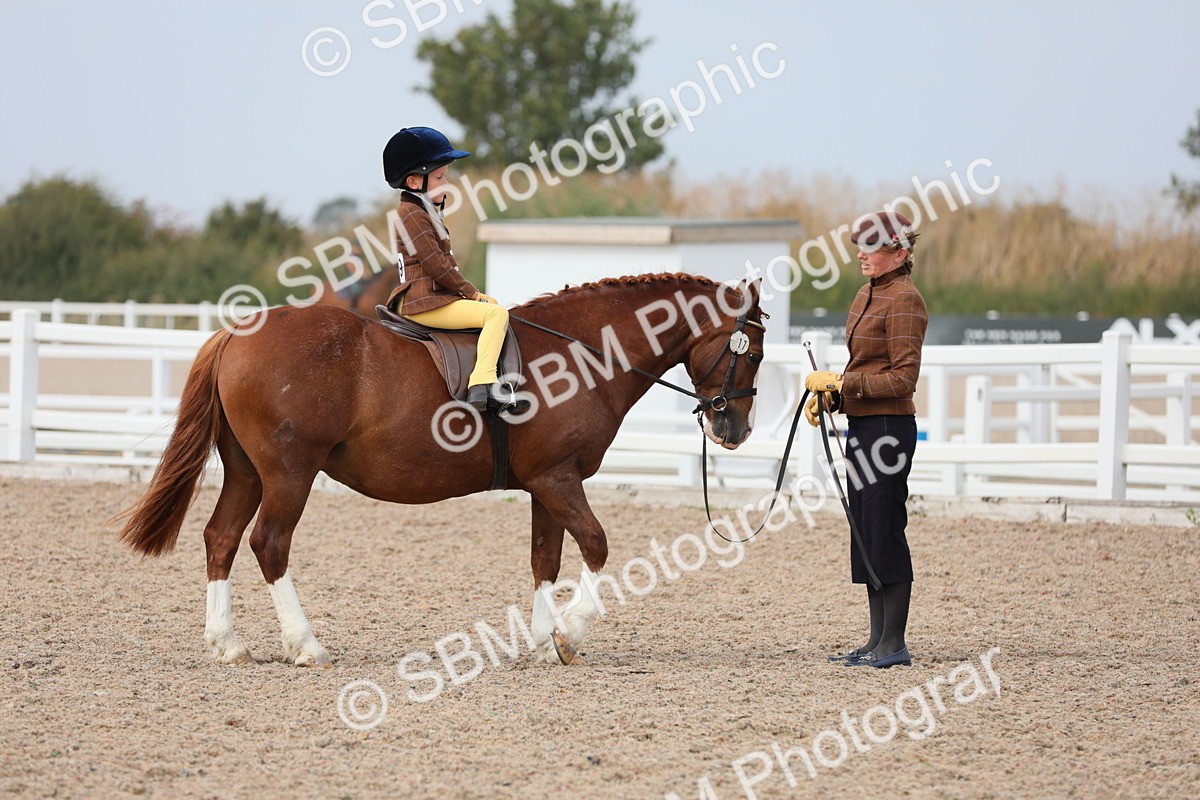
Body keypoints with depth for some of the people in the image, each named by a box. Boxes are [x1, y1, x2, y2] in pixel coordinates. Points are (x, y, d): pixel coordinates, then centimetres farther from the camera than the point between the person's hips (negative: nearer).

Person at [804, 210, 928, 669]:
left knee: (885, 531, -7)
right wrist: (829, 394, 6)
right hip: (861, 425, 10)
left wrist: (842, 384, -19)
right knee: (865, 532, 12)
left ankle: (894, 644, -2)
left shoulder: (903, 301, -14)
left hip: (889, 427, -10)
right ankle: (877, 641, 17)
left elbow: (903, 378, -19)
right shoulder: (868, 295, 15)